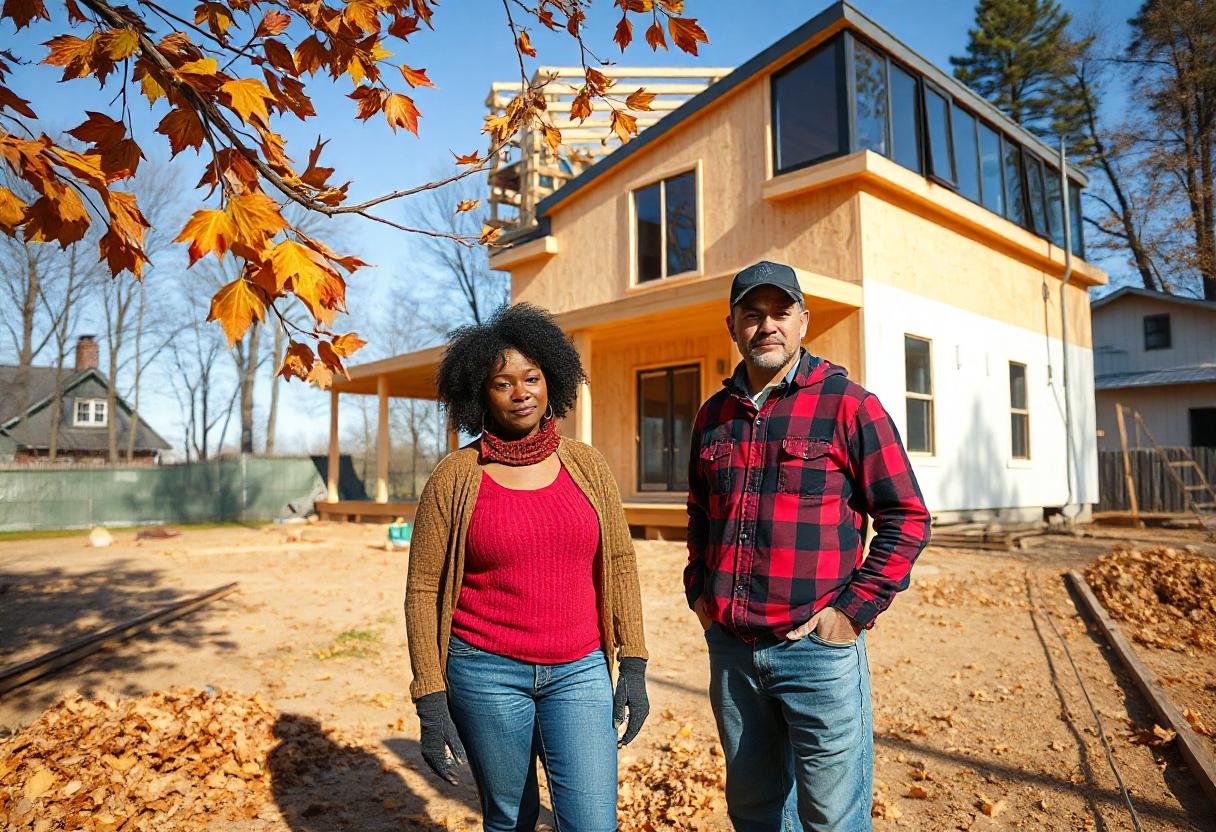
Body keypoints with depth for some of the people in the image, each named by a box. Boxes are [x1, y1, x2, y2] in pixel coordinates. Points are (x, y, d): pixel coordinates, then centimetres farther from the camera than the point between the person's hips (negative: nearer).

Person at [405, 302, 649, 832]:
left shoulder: (585, 465, 2)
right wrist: (431, 705, -4)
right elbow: (423, 590, -2)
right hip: (488, 674, -1)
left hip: (579, 672, 2)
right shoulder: (455, 477, -5)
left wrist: (633, 668, 2)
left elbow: (619, 564, 6)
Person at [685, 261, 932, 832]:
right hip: (728, 647, 5)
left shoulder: (848, 405, -6)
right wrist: (698, 591, 10)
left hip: (818, 648, -4)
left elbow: (907, 518, -7)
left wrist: (855, 609, -12)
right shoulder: (714, 415, 9)